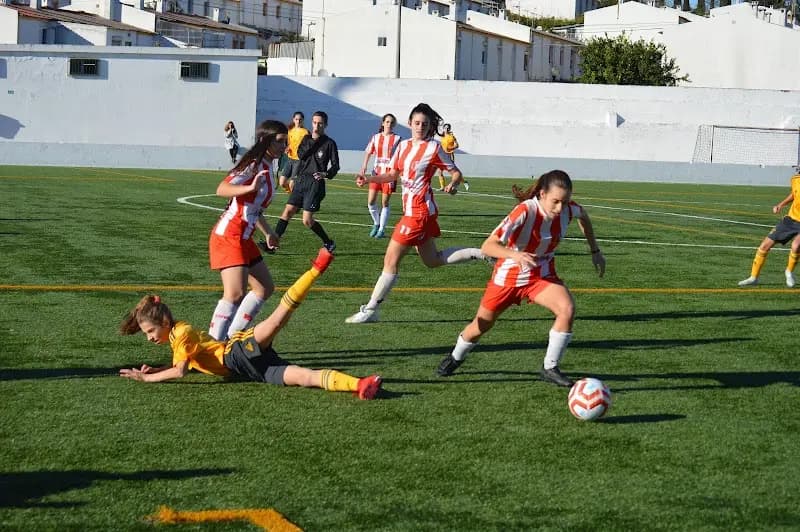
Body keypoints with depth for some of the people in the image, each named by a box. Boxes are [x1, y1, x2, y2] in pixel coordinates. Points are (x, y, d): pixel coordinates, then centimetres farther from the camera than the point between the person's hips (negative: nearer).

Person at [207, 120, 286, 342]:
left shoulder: (266, 169, 14)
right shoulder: (252, 165, -14)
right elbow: (222, 189, -28)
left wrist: (268, 232, 36)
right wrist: (250, 188, -43)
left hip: (244, 238, 10)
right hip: (228, 236, -10)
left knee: (265, 288, 16)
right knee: (235, 294, -21)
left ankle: (233, 336, 20)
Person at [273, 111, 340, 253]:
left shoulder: (329, 143, -2)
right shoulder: (307, 138, 12)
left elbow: (335, 165, -3)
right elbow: (301, 155, -3)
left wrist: (326, 174, -22)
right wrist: (314, 142, -10)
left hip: (315, 182, -5)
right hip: (301, 180, 5)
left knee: (307, 220, -9)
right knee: (288, 212, -2)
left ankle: (328, 243, 9)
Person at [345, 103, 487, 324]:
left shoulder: (433, 148, -10)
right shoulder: (403, 146, 9)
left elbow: (456, 173, -5)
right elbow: (392, 174, 16)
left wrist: (452, 184, -27)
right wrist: (368, 179, 1)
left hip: (419, 211, -8)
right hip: (411, 209, 8)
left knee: (391, 259, -5)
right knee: (432, 260, 19)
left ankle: (370, 310, 1)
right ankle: (482, 253, 25)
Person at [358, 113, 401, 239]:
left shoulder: (397, 139, -2)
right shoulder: (376, 137, 6)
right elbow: (368, 152, 12)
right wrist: (364, 166, -1)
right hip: (377, 172, 3)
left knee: (385, 202, 0)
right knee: (370, 202, -1)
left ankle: (382, 229, 12)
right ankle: (376, 223, 22)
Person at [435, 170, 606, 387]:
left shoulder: (568, 209, -19)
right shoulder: (525, 212, -34)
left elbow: (583, 215, 10)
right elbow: (488, 246, -38)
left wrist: (595, 250, 11)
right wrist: (515, 255, -55)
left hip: (542, 275, 3)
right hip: (509, 275, -3)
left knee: (567, 309, -24)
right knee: (481, 325, 12)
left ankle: (550, 368, -8)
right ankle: (455, 357, 45)